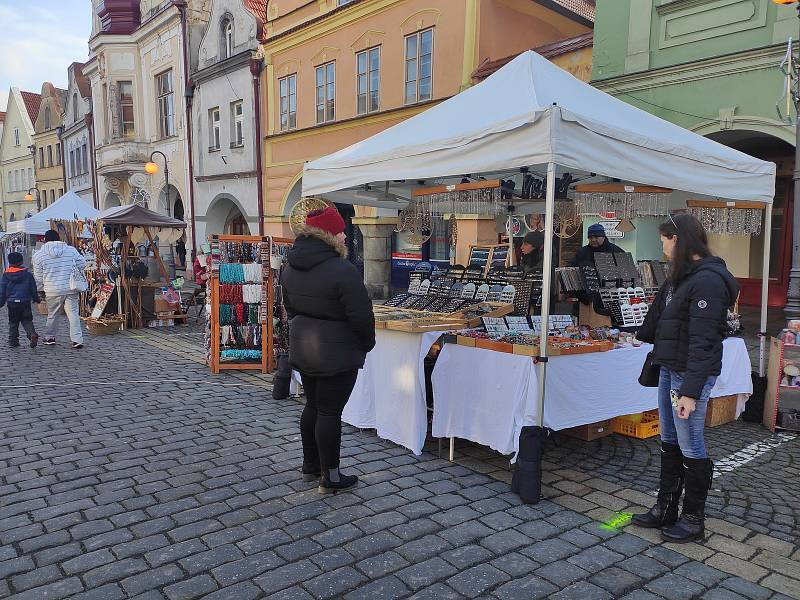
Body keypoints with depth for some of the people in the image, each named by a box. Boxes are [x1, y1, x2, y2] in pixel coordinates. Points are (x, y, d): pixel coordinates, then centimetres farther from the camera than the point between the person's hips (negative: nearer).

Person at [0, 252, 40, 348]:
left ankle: (13, 341, 12)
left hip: (12, 303, 0)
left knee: (13, 323, 11)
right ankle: (32, 334, -17)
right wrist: (36, 299, 19)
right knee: (27, 320, 7)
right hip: (25, 302, 0)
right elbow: (33, 289, 6)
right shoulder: (27, 274, 0)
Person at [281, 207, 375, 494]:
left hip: (302, 349, 8)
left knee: (313, 406, 19)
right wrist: (368, 343, -1)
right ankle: (330, 478, 13)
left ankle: (310, 465, 33)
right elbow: (361, 316, -18)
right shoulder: (342, 270, -22)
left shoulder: (291, 267, 4)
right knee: (330, 412, 1)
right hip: (336, 354, -8)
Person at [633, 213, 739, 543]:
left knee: (691, 448, 2)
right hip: (669, 369, 10)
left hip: (691, 374, -10)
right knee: (669, 442, 17)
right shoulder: (680, 277, 13)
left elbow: (703, 342, -23)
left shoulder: (707, 281, -18)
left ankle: (693, 520, 19)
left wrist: (691, 392, -25)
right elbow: (658, 320, 25)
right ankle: (665, 509, 29)